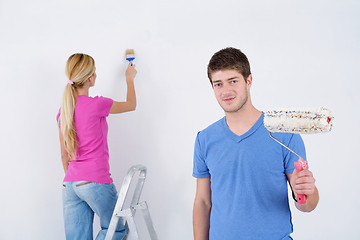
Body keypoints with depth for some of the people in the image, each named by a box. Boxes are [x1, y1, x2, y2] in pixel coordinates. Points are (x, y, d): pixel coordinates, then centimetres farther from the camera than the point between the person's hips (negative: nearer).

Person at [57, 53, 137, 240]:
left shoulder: (63, 111, 8)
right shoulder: (96, 105, -12)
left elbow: (65, 155, 13)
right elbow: (131, 105, 7)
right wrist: (130, 78, 23)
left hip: (70, 184, 7)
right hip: (96, 182, -6)